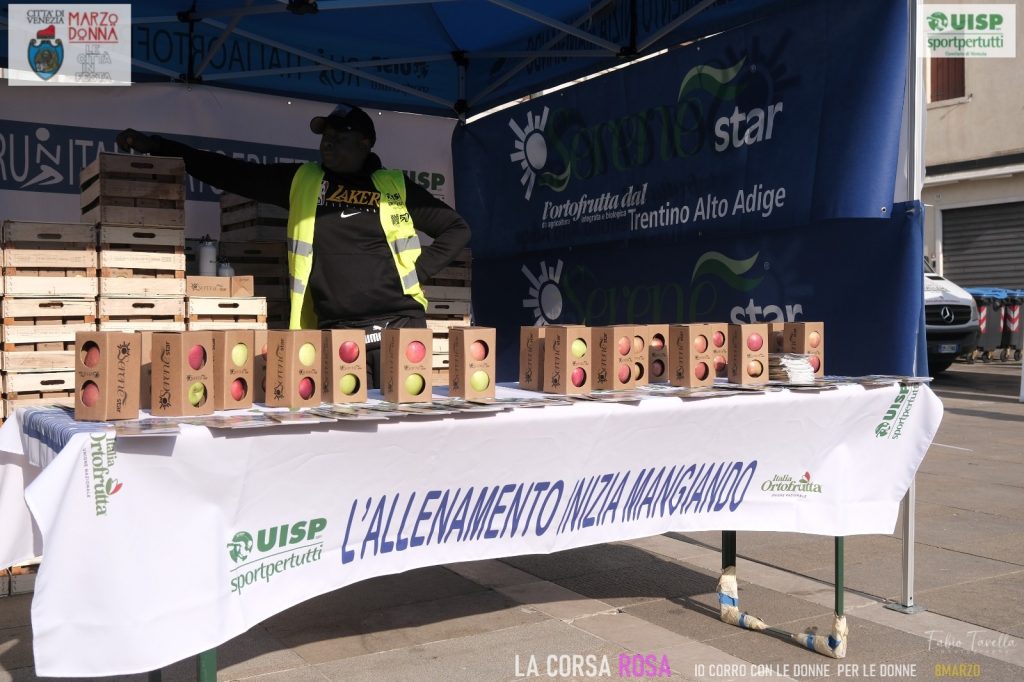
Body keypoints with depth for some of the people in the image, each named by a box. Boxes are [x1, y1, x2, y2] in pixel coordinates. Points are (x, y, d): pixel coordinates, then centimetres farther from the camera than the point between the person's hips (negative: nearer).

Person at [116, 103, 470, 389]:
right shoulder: (302, 182, 12)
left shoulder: (396, 187, 7)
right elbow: (229, 172, 13)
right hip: (336, 334, 2)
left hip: (399, 326, -2)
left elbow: (457, 228, 12)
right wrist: (155, 146, 9)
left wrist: (418, 272, 2)